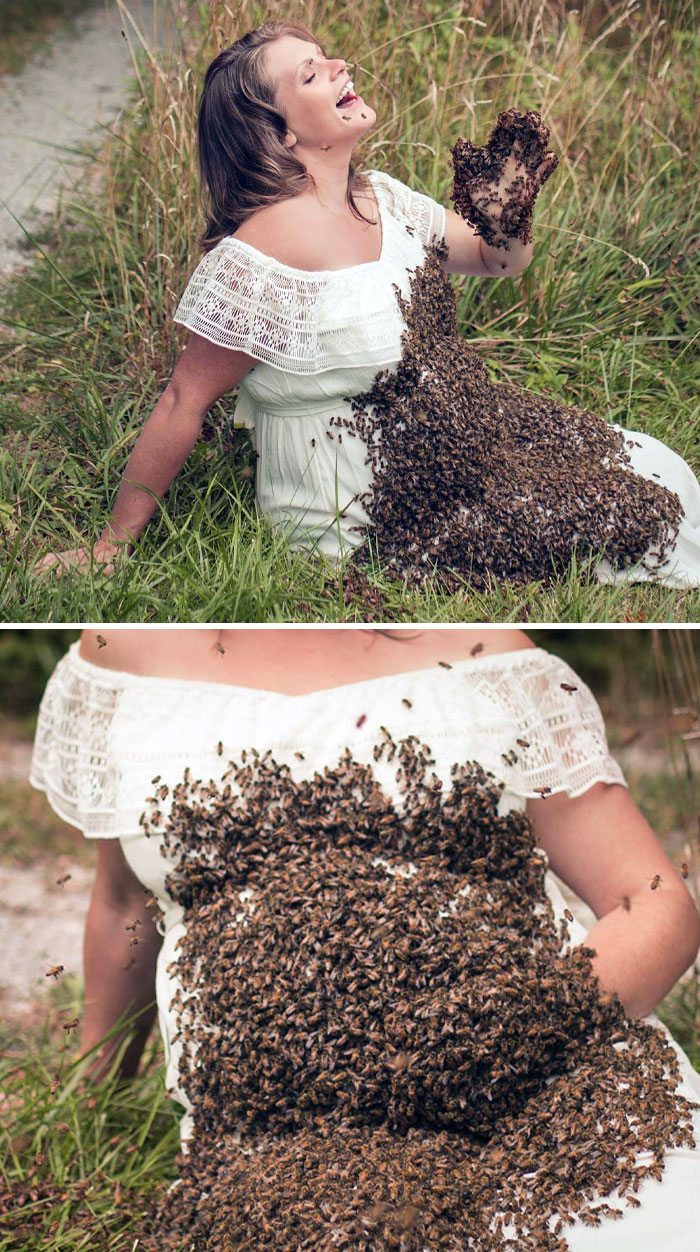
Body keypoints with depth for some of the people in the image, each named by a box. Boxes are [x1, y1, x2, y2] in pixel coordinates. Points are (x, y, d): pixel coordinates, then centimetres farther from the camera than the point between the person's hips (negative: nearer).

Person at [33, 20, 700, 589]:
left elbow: (500, 261, 15)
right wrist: (109, 547, -14)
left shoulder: (382, 197, 2)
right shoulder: (263, 251, -24)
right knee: (637, 505, -4)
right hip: (363, 509, -9)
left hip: (444, 439, 9)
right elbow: (184, 403, -19)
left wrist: (507, 212, -10)